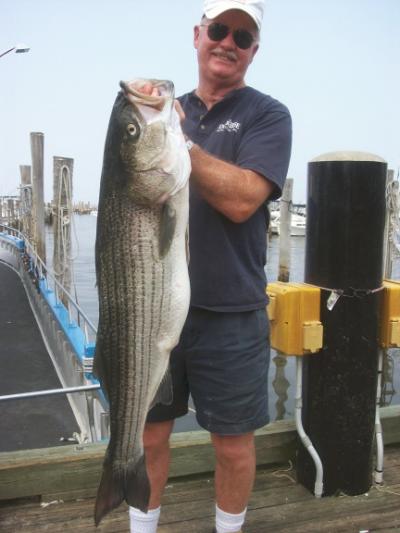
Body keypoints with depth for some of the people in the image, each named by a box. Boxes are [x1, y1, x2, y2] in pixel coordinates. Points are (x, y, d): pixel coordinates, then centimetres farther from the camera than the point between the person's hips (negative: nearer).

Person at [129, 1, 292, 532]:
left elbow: (241, 200, -18)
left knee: (234, 444, 11)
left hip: (230, 316, -3)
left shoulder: (267, 115, -1)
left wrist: (177, 140, -19)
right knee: (148, 434, 14)